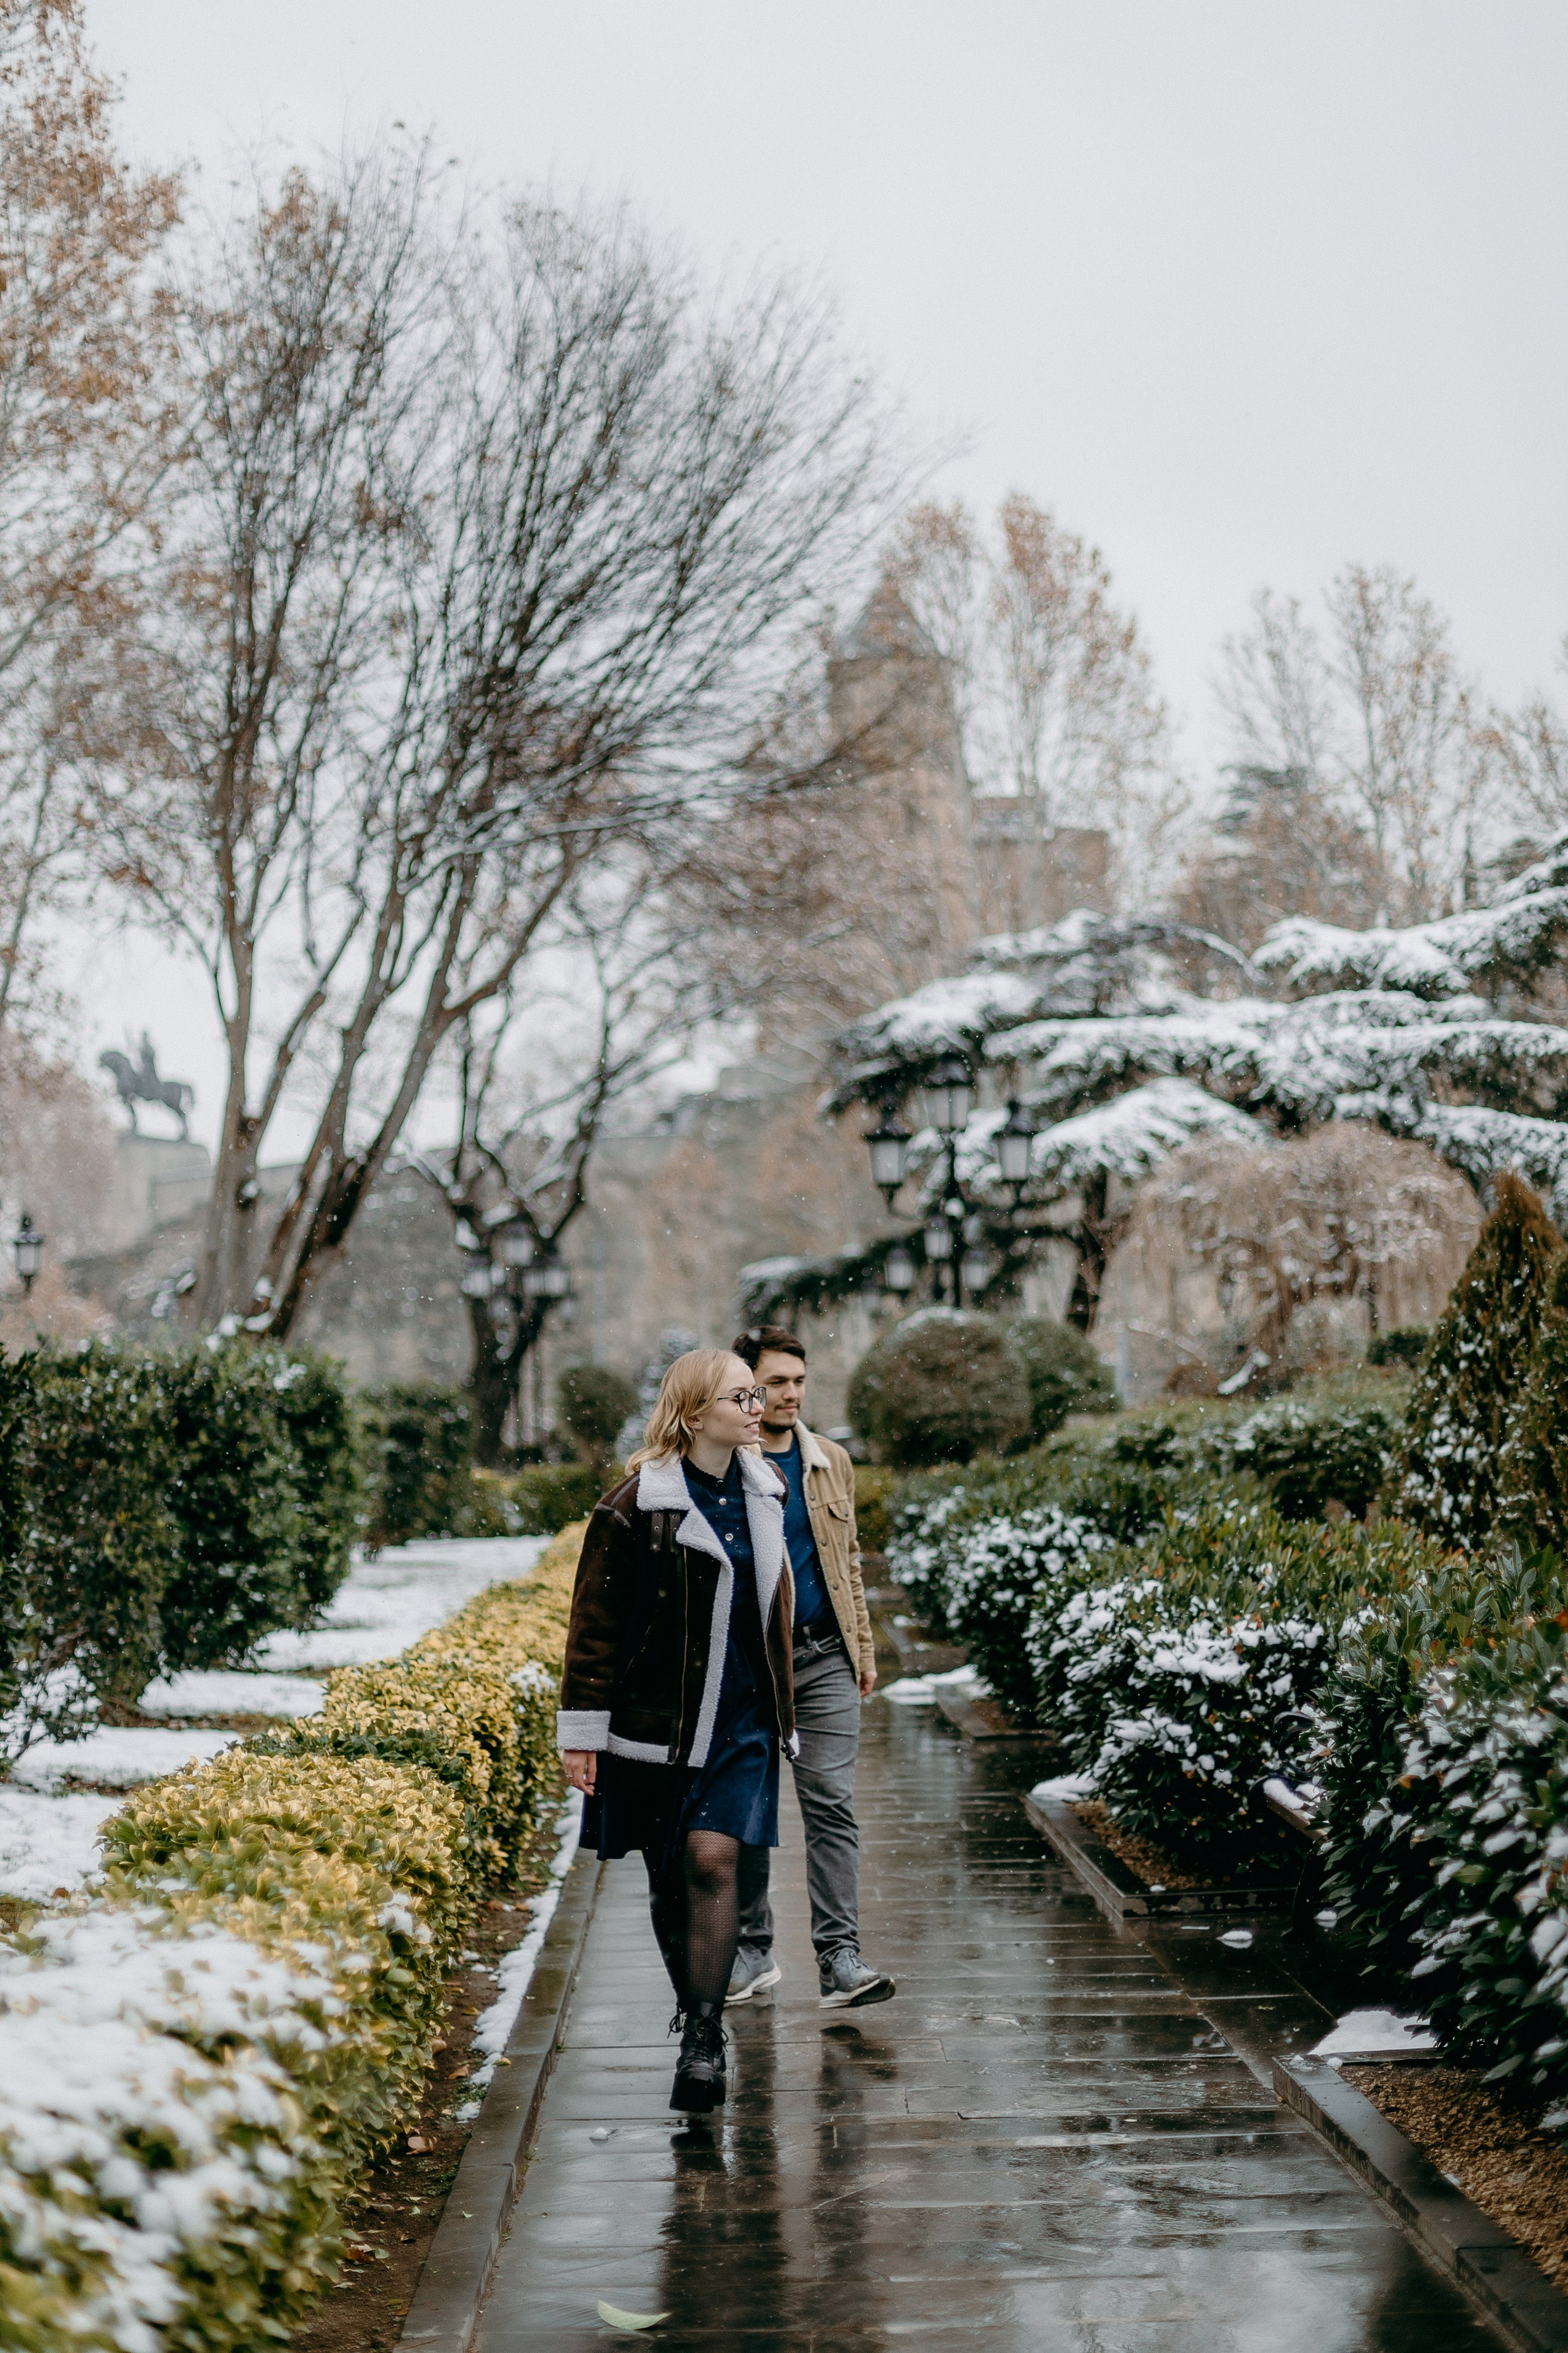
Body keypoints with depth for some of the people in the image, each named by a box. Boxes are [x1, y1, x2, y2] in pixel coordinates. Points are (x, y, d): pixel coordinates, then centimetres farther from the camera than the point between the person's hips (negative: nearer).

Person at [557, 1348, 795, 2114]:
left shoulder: (762, 1491, 8)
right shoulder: (635, 1505, -10)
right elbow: (595, 1623, -7)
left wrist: (779, 1708, 24)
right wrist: (581, 1731, -9)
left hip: (740, 1719, 3)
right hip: (656, 1720, -3)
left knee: (712, 1862, -12)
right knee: (668, 1876, 8)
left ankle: (705, 2040, -8)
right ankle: (693, 2013, 27)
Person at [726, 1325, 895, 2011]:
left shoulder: (831, 1461, 10)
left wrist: (863, 1647, 14)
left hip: (824, 1659, 2)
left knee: (831, 1803, -5)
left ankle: (840, 1960, -7)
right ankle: (753, 1951, 22)